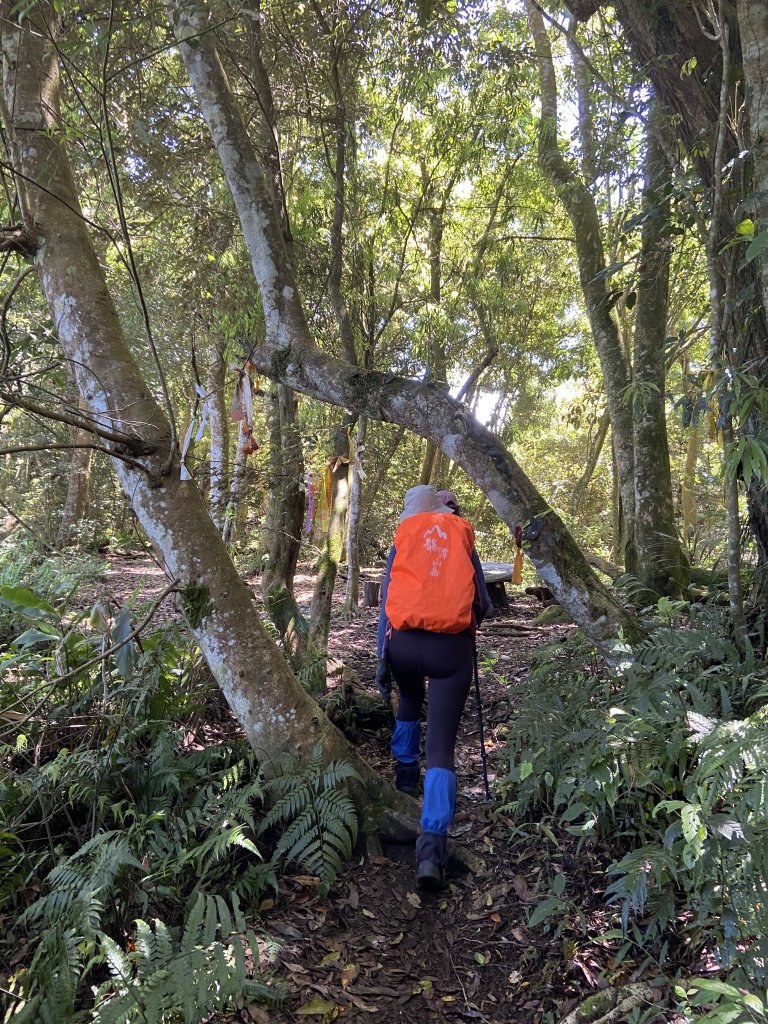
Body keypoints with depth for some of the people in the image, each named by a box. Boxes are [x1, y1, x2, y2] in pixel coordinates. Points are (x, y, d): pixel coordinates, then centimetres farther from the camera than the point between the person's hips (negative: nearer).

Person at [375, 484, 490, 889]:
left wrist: (381, 659, 8)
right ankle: (432, 843, -17)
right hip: (451, 645, -1)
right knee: (441, 746, -4)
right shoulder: (463, 540, 14)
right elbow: (482, 604, 17)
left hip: (404, 642, 1)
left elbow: (387, 603, 7)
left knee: (410, 703, 35)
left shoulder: (401, 541, 13)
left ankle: (406, 776, 42)